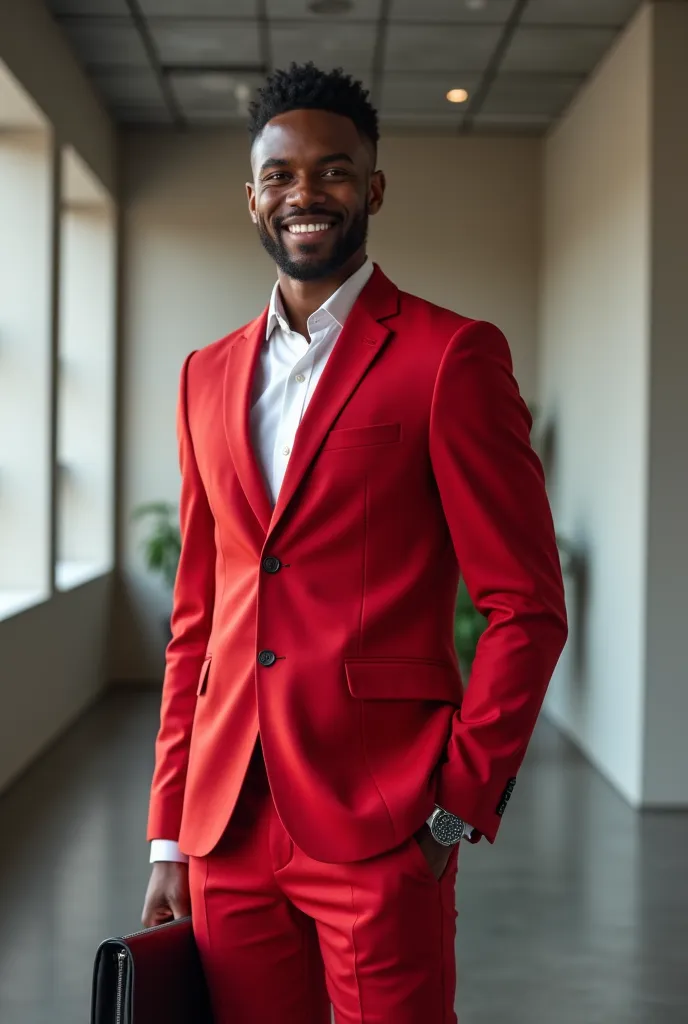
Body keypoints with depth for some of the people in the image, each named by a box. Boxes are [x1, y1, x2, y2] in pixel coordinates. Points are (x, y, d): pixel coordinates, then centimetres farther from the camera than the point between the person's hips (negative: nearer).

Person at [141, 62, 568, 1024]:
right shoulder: (209, 375, 13)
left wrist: (459, 808, -10)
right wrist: (169, 837, 11)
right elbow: (196, 622, 14)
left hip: (380, 834, -5)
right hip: (226, 831, 5)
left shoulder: (451, 357, -4)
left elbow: (528, 608, -6)